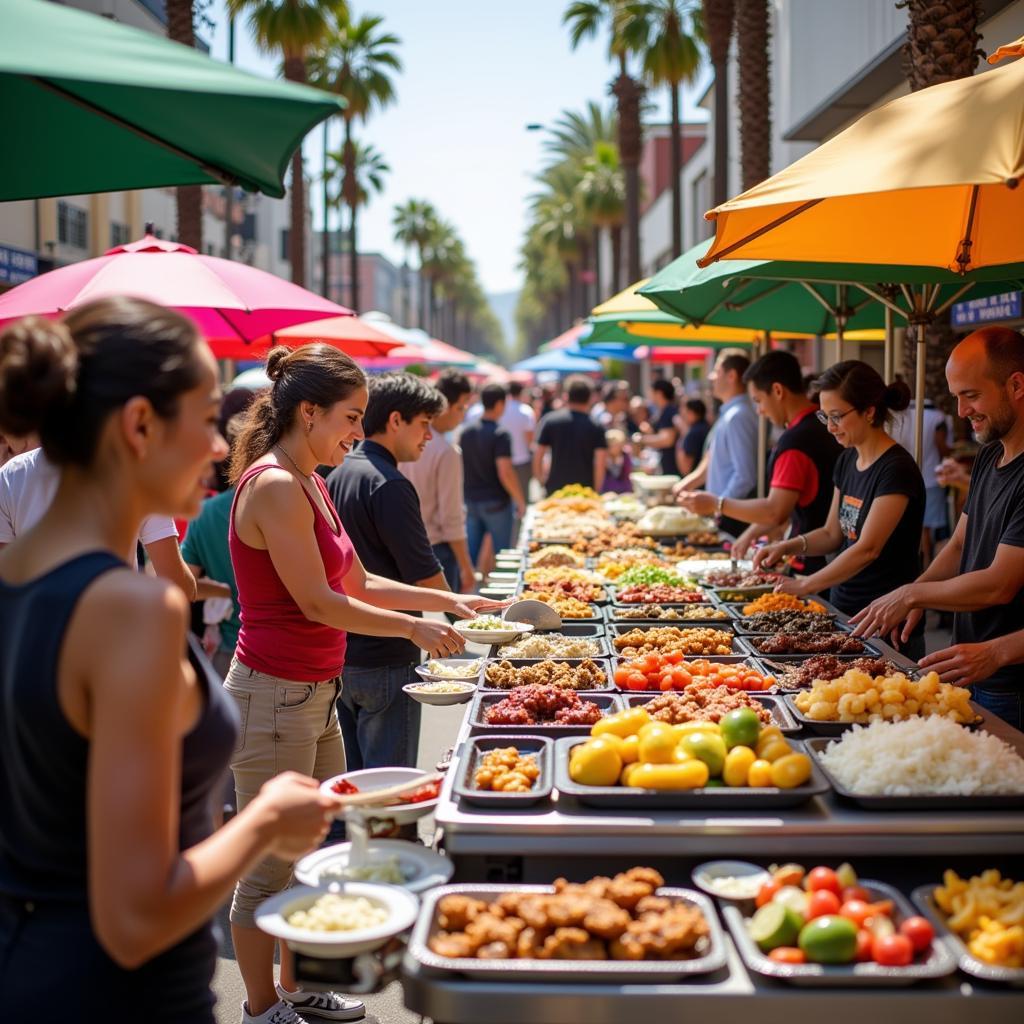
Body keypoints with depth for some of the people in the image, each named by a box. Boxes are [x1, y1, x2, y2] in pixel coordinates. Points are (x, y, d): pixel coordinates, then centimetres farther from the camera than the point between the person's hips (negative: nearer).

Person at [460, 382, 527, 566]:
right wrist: (520, 501, -12)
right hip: (496, 501, -6)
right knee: (501, 552, 6)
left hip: (472, 500, 6)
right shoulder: (500, 435, -15)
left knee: (470, 551, 12)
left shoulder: (466, 432, 5)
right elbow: (504, 473, -21)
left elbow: (460, 467, 11)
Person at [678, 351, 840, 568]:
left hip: (813, 564, -9)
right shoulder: (821, 427, 9)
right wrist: (752, 532, 16)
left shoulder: (796, 440, -21)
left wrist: (717, 504, -13)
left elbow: (775, 512, -24)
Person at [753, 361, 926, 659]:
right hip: (843, 609, 8)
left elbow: (867, 549, -22)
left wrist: (806, 585, -18)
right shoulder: (847, 460, 9)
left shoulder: (897, 469, -17)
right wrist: (789, 546, -3)